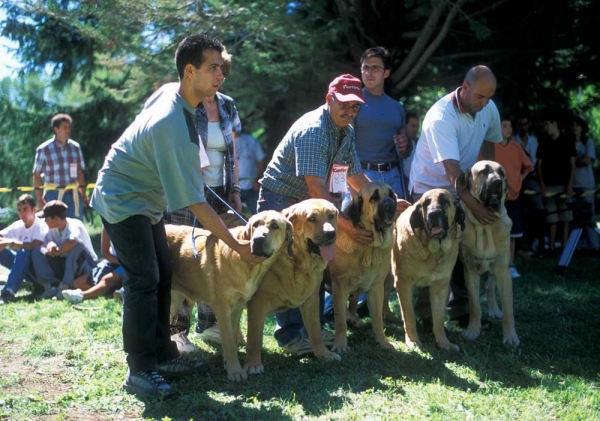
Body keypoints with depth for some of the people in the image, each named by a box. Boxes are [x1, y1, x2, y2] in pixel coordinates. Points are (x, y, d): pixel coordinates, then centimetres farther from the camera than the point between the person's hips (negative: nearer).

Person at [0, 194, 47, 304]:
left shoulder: (41, 225, -14)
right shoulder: (18, 226, 4)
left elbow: (35, 245, -30)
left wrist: (11, 243, -34)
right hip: (23, 267, 6)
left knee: (23, 251, -38)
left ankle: (9, 290, -51)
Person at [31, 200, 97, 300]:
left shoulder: (74, 225, -21)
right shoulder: (53, 229, 1)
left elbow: (71, 242, -40)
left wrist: (56, 252, -24)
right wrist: (50, 245, -30)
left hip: (86, 266, -7)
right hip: (64, 264, 7)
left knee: (75, 247, -37)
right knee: (37, 251, -9)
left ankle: (65, 285, -31)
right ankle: (53, 285, -21)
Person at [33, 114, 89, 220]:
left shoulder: (75, 147, 8)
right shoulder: (44, 149, -4)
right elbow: (37, 175, -2)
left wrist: (83, 194, 11)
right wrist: (39, 198, -9)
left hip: (73, 194, 4)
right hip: (53, 194, -4)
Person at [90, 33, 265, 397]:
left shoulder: (171, 92, -7)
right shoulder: (173, 127, -34)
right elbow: (195, 204, -31)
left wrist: (192, 169, 16)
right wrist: (238, 246, -26)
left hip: (146, 199, 10)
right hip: (122, 200, -9)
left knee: (163, 275, 8)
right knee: (144, 280, -14)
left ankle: (163, 356, 15)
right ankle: (140, 371, -8)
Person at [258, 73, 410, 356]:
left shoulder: (346, 132, 4)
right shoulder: (312, 131, -25)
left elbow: (356, 177, 12)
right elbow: (317, 189, -30)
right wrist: (347, 226, -32)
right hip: (280, 202, -9)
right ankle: (290, 335, -4)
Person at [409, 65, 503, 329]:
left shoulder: (489, 109, -8)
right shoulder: (440, 117, -29)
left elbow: (488, 147, 7)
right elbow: (452, 169, -34)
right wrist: (474, 205, -40)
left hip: (463, 188, 6)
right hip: (430, 188, -6)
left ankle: (461, 309, 18)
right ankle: (427, 314, 4)